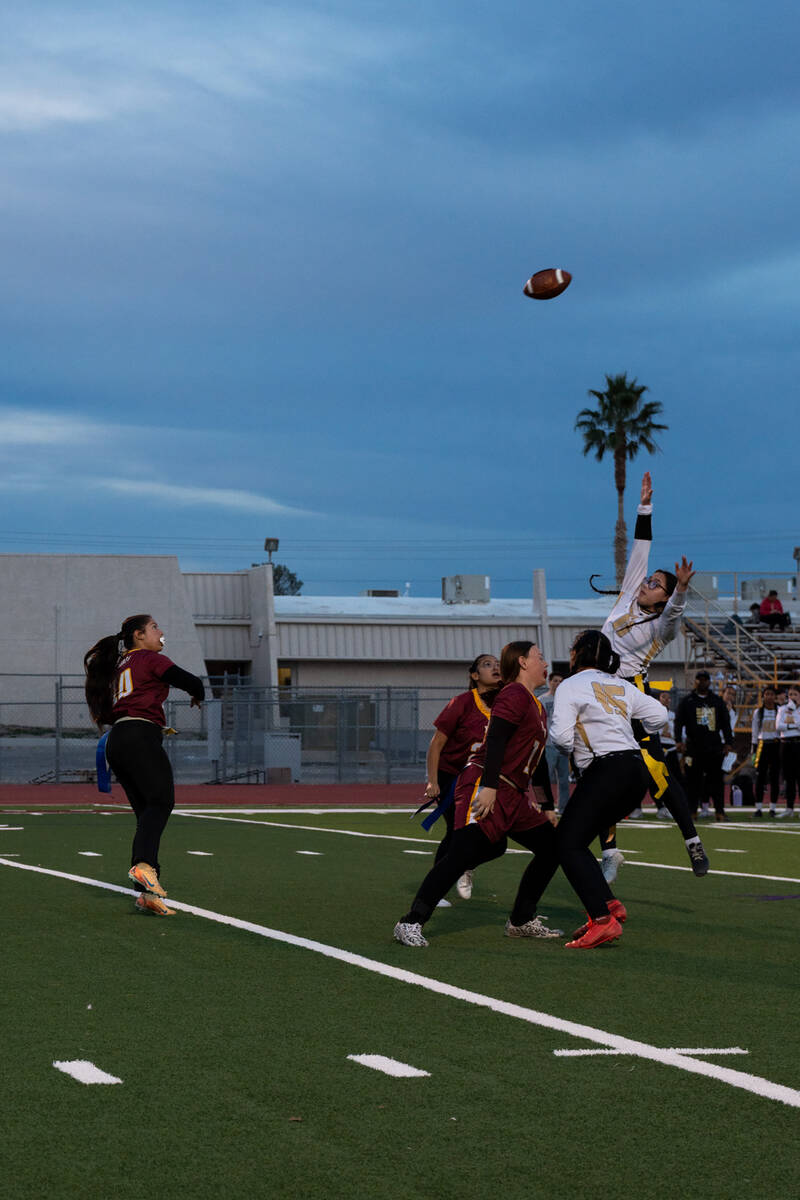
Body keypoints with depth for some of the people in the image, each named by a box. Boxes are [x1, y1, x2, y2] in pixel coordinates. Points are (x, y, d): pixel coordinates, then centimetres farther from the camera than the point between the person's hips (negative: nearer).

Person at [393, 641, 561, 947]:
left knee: (550, 847, 9)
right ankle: (411, 924, -19)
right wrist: (489, 787, -27)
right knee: (462, 854, -19)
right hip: (484, 788, -10)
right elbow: (495, 741, -19)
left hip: (512, 795, 10)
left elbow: (533, 762, 29)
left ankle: (521, 921, 19)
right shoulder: (515, 695, -7)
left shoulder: (537, 707, 23)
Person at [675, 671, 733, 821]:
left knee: (716, 779, 0)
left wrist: (727, 742, 6)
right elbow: (679, 721, 2)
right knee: (693, 779, -2)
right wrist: (679, 740, -10)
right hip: (694, 746, -1)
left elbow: (725, 723, 15)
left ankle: (719, 810, 3)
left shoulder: (718, 701, 14)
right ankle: (691, 810, 4)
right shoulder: (687, 701, 8)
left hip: (714, 746, 1)